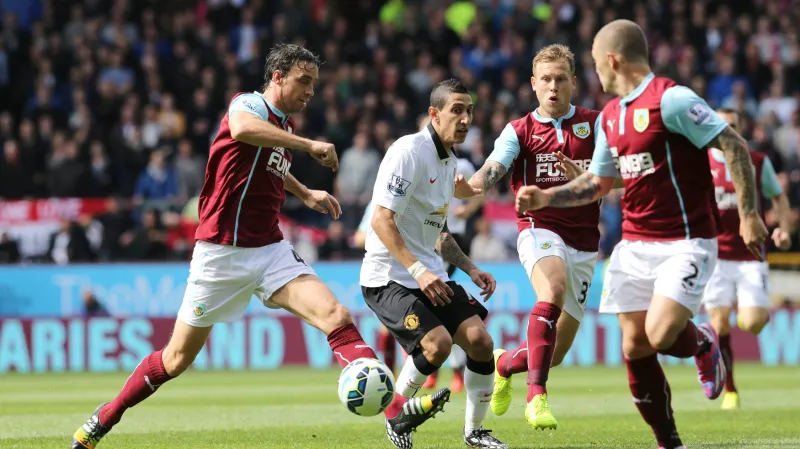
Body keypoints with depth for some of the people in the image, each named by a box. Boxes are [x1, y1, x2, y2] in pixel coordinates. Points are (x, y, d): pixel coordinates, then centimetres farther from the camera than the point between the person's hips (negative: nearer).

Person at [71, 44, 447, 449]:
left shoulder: (285, 126, 14)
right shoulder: (249, 104, -9)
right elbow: (241, 129, -38)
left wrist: (306, 194, 27)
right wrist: (309, 145, -36)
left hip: (270, 251, 6)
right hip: (222, 252, -6)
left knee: (337, 317, -16)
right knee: (177, 359, 4)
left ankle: (397, 410, -26)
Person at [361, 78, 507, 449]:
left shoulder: (449, 162, 13)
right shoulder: (409, 151, -15)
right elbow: (381, 220, -22)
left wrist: (471, 269, 13)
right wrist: (418, 271, -29)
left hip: (431, 276, 8)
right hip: (388, 276, -8)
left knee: (479, 339, -7)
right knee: (438, 342, -24)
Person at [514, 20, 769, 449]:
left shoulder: (671, 99, -14)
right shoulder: (610, 116, 12)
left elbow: (735, 146, -15)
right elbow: (598, 182, 24)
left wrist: (748, 214, -18)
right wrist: (545, 197, 11)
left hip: (685, 243, -7)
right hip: (634, 245, 8)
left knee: (659, 336, -23)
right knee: (634, 348, 0)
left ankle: (703, 342, 13)